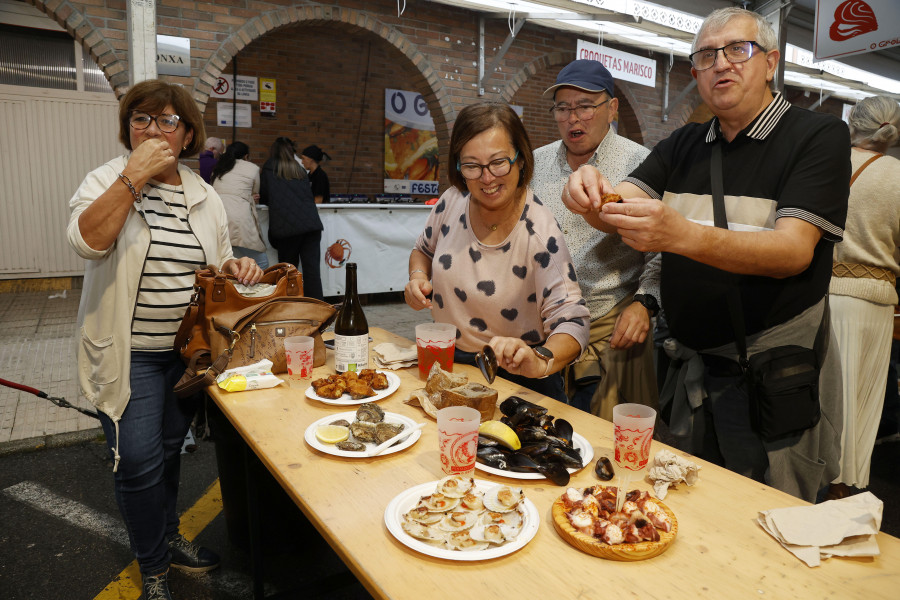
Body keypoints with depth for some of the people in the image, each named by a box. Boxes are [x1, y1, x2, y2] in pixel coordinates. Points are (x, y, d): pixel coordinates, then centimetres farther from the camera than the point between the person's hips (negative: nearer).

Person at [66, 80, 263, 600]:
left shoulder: (205, 196, 6)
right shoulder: (106, 181, -5)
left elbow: (218, 262, 14)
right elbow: (87, 240, -24)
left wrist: (234, 266, -8)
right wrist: (134, 177, -25)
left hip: (188, 350, 4)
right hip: (129, 355, -3)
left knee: (169, 450, 18)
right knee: (139, 460, -2)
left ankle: (169, 537, 40)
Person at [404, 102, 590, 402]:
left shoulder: (540, 234, -19)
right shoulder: (452, 202, -3)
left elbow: (572, 323, -21)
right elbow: (423, 250, 18)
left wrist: (540, 361, -41)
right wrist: (418, 276, -4)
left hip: (516, 377, -4)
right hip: (447, 363, 5)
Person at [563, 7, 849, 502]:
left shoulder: (819, 136, -7)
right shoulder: (682, 146, 9)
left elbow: (794, 251, -21)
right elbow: (617, 212, -4)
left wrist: (681, 235, -39)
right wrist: (590, 195, -29)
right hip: (689, 363, 5)